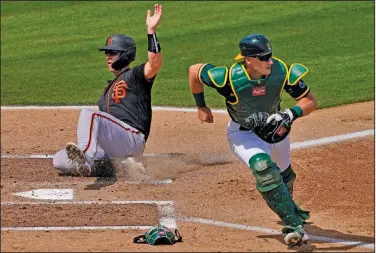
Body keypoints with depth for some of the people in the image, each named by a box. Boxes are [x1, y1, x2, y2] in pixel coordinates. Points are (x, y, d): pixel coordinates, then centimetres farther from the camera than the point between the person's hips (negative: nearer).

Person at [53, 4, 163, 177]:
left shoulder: (135, 76, 4)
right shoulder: (108, 89, 30)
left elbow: (155, 63, -20)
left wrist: (151, 31, -26)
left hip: (133, 140, -8)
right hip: (110, 150, 9)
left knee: (88, 113, -31)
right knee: (59, 161, -4)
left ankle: (85, 159, -48)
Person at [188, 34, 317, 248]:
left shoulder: (282, 71, -27)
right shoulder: (230, 77, -34)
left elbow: (310, 101, -18)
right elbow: (195, 71, -17)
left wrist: (291, 114, -37)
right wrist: (201, 106, -5)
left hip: (276, 129, 4)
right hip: (243, 132, -4)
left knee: (285, 174, 25)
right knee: (263, 166, -32)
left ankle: (289, 207, 62)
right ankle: (294, 226, -30)